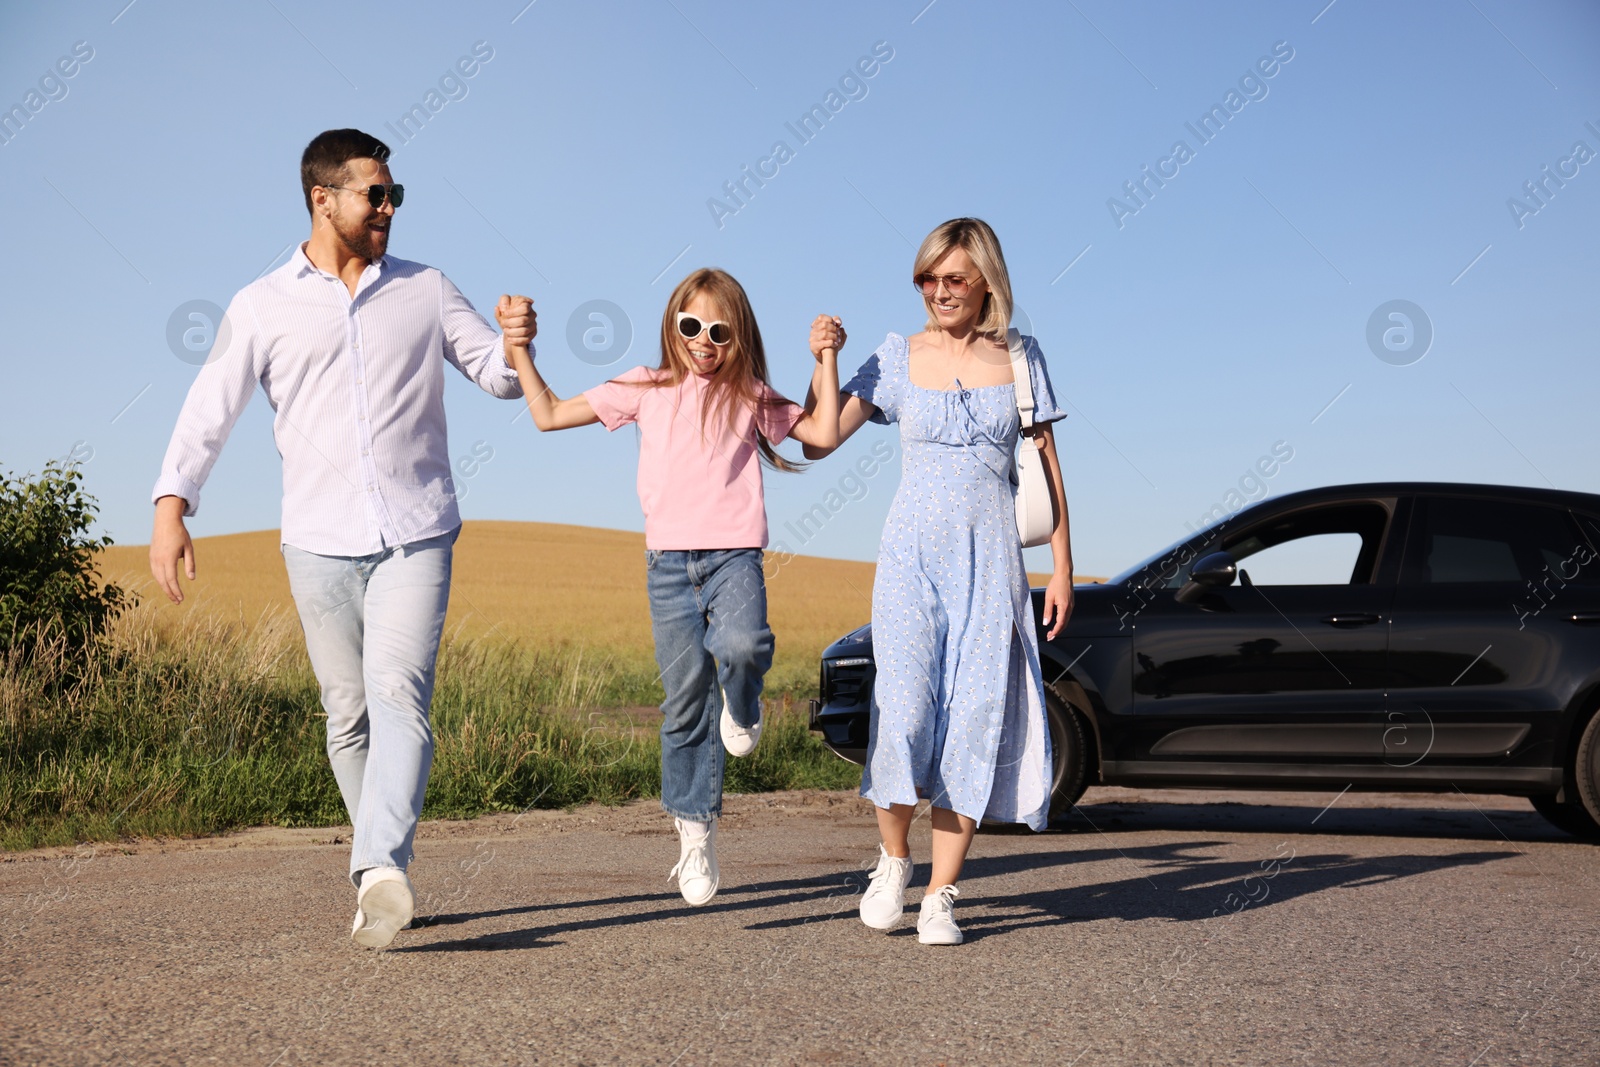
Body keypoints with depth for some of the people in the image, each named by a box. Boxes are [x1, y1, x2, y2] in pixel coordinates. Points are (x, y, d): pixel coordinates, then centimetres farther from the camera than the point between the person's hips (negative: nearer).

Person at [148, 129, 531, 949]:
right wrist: (170, 506, -10)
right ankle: (385, 873, 18)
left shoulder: (426, 291, 10)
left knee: (397, 693, -18)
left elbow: (499, 378, 12)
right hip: (319, 542, 1)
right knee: (347, 715, 5)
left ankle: (380, 873, -27)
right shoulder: (262, 307, 7)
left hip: (415, 536, -1)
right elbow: (209, 411, 4)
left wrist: (517, 349, -13)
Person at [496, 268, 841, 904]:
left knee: (743, 645, -33)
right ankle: (695, 833, 13)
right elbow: (550, 415, 12)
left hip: (734, 554, -1)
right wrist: (519, 349, 6)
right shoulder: (647, 390, 10)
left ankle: (741, 706, 4)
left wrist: (827, 361, 3)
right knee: (685, 701, 1)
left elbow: (823, 434, 7)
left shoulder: (750, 396, 9)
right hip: (669, 562, 1)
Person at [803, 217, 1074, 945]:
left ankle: (940, 897, 4)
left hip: (989, 561, 1)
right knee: (903, 710, -12)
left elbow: (1047, 466, 9)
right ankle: (892, 859, 13)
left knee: (975, 719, -3)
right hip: (912, 555, -1)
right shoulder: (900, 357, 5)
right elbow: (815, 441, 2)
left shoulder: (1020, 360, 7)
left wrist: (1063, 566, 5)